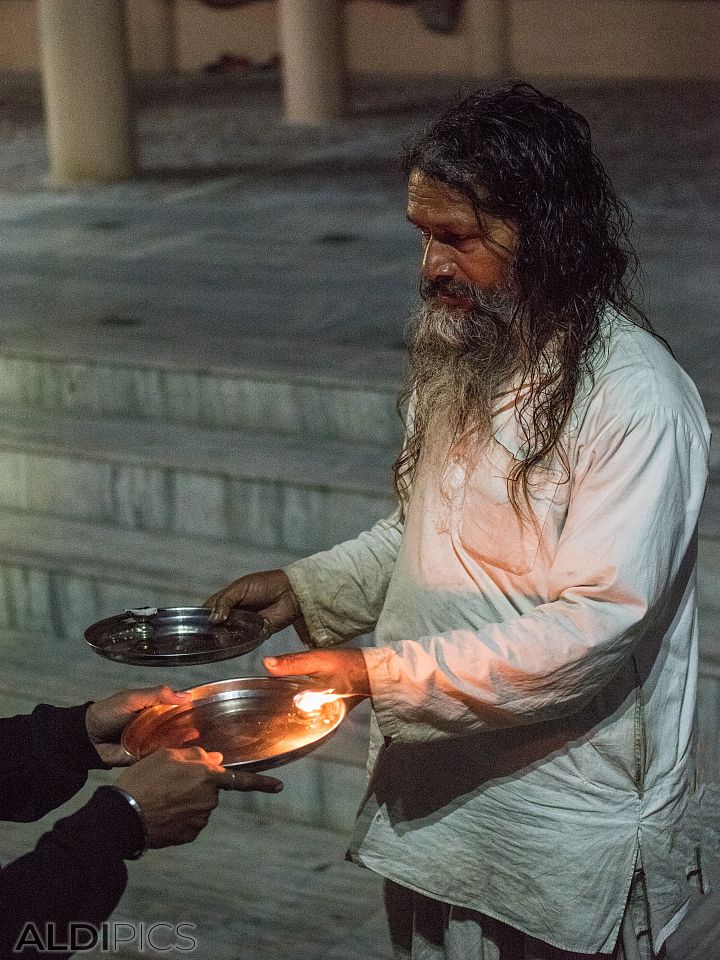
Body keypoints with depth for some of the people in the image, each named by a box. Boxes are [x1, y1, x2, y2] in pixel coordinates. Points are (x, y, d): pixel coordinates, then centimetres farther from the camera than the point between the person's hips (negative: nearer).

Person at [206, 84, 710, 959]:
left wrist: (380, 677, -27)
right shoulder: (452, 347, 6)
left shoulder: (635, 398, -21)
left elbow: (596, 626, -26)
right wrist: (309, 588, 2)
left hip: (562, 837, -7)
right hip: (429, 805, 7)